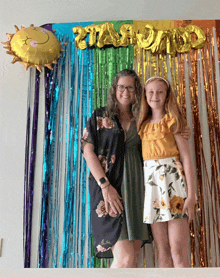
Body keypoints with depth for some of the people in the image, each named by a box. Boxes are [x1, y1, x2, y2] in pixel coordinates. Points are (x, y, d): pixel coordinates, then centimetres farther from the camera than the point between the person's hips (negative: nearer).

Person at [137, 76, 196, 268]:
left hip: (173, 179, -4)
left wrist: (191, 195, -12)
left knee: (178, 253, -7)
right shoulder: (144, 124, 17)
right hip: (151, 182, 4)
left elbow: (186, 158, -3)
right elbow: (139, 157, 14)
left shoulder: (173, 120, 4)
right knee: (163, 253, 6)